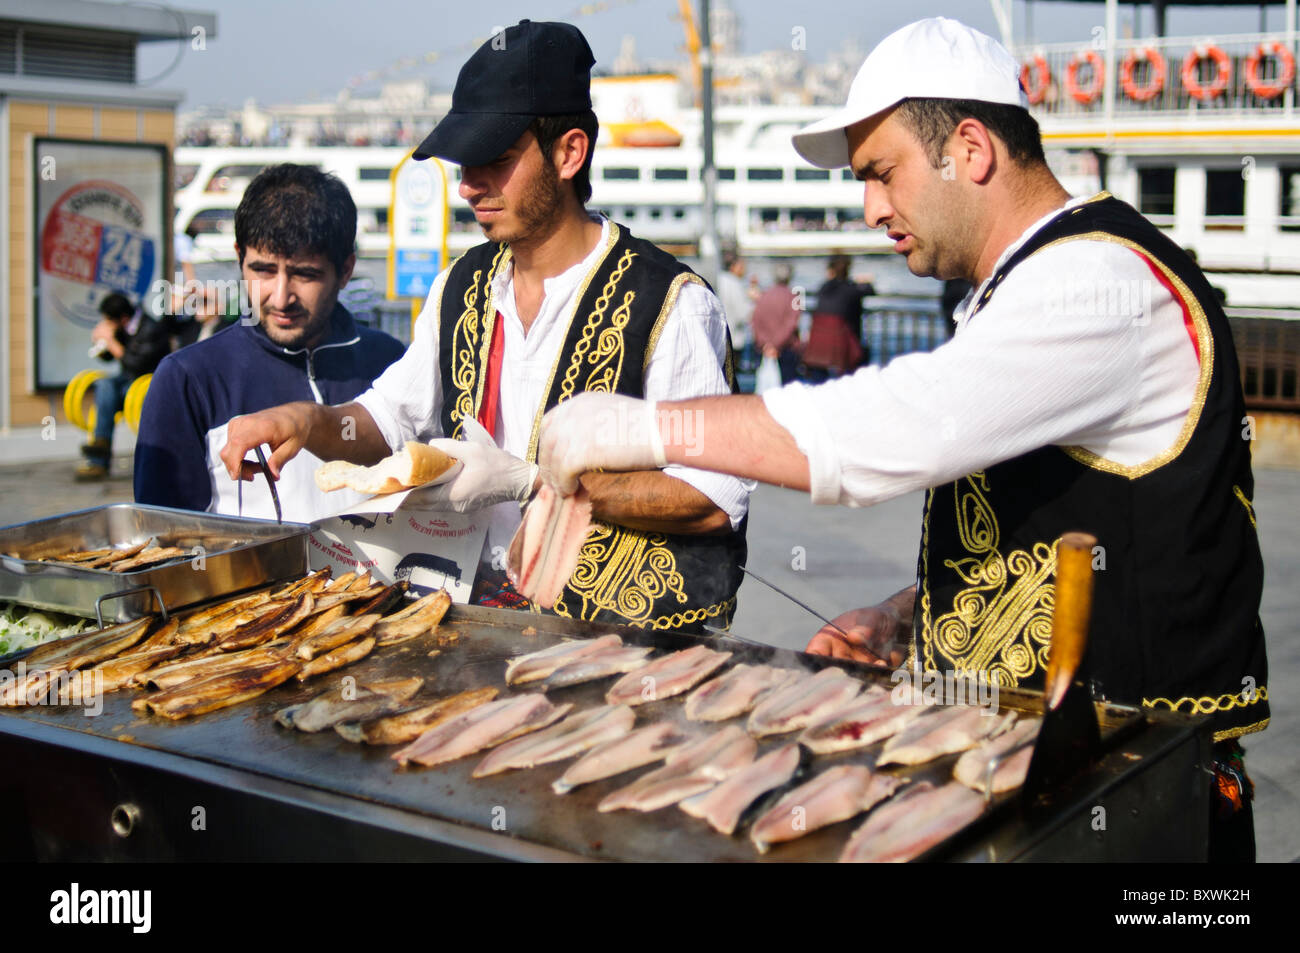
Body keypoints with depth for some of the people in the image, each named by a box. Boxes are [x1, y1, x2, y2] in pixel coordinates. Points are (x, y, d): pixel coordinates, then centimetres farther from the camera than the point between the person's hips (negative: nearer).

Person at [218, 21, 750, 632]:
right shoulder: (461, 289, 9)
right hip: (487, 610, 5)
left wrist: (526, 481, -18)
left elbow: (716, 501, -16)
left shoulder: (671, 303, -12)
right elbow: (389, 418, 20)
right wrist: (309, 422, -3)